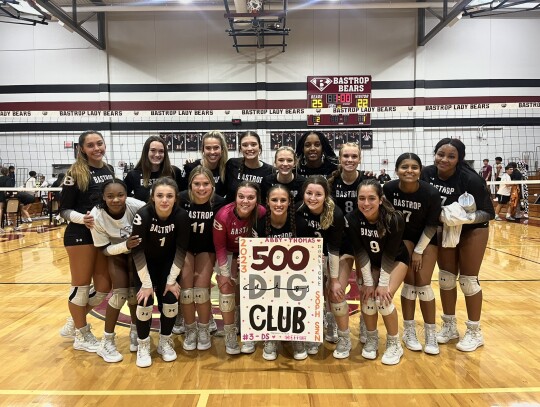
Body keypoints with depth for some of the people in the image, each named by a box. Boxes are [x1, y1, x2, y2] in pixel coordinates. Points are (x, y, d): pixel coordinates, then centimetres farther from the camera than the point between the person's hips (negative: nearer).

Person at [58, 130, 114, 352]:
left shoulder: (109, 170, 9)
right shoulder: (75, 173, -9)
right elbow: (64, 210, -8)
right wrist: (82, 218, -25)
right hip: (80, 236, -6)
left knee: (104, 288, 10)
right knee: (81, 286, 5)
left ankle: (74, 323, 33)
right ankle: (81, 335, 24)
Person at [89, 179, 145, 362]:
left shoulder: (137, 207, -33)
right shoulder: (97, 216, -30)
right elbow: (104, 249, -19)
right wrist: (125, 246, -34)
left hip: (137, 251, 1)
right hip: (115, 253, -1)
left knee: (134, 292, -4)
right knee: (120, 293, -12)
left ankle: (135, 332, 21)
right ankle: (107, 342, 7)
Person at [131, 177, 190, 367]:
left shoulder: (181, 215, -24)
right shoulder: (143, 215, -29)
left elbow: (181, 249, -14)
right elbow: (137, 250, -22)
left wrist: (172, 279, -13)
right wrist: (146, 283, -20)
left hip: (167, 263, 2)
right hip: (144, 264, -1)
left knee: (171, 301, -7)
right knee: (145, 302, -13)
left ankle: (165, 342, 18)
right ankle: (143, 346, 12)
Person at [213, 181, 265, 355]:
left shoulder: (262, 213, -29)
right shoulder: (223, 215, -31)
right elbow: (219, 246, -17)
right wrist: (225, 273, -15)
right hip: (228, 252, -1)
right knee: (226, 287, -11)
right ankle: (230, 334, 5)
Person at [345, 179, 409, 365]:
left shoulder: (394, 219, -33)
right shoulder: (352, 219, -28)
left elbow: (390, 254, -24)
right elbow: (360, 251, -19)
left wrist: (383, 284, -20)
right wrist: (368, 282, -18)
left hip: (395, 260, -2)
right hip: (369, 261, 2)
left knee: (383, 299, -17)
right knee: (367, 297, -13)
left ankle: (394, 344, 7)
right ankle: (372, 339, 15)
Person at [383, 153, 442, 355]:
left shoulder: (431, 193, -26)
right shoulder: (388, 189, -22)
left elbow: (432, 225, -13)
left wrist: (419, 250, -10)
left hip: (427, 238, -1)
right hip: (402, 237, 1)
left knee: (423, 284, -4)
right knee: (409, 283, -4)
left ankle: (431, 333, 14)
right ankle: (409, 331, 13)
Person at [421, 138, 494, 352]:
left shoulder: (470, 179, -28)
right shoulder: (427, 173, -18)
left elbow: (488, 212, -22)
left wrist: (467, 217, -38)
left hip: (472, 230, -4)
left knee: (468, 280, 0)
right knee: (446, 277, 8)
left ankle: (475, 332, 18)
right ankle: (449, 326, 25)